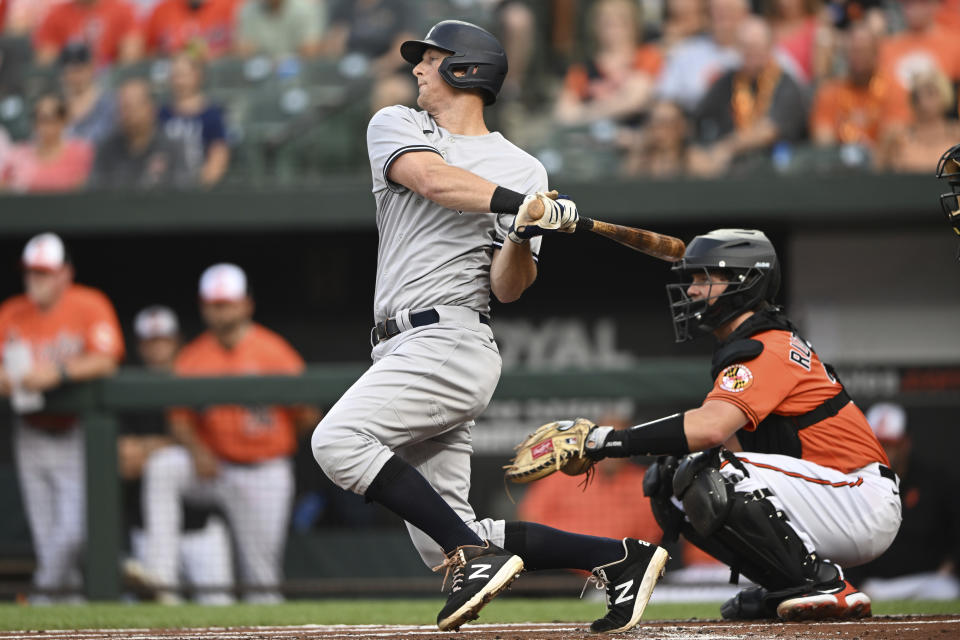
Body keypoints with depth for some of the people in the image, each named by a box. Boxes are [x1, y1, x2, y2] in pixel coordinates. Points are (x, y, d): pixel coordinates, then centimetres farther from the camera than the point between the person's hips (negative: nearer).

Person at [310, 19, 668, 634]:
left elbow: (507, 288, 0)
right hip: (402, 349, 6)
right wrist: (522, 206, -20)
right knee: (445, 541, -1)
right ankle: (619, 556, 5)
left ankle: (477, 555, -26)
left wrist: (522, 237, -20)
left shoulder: (522, 169, 5)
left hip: (452, 343, -6)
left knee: (339, 439, -29)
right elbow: (431, 180, -9)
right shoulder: (395, 127, 14)